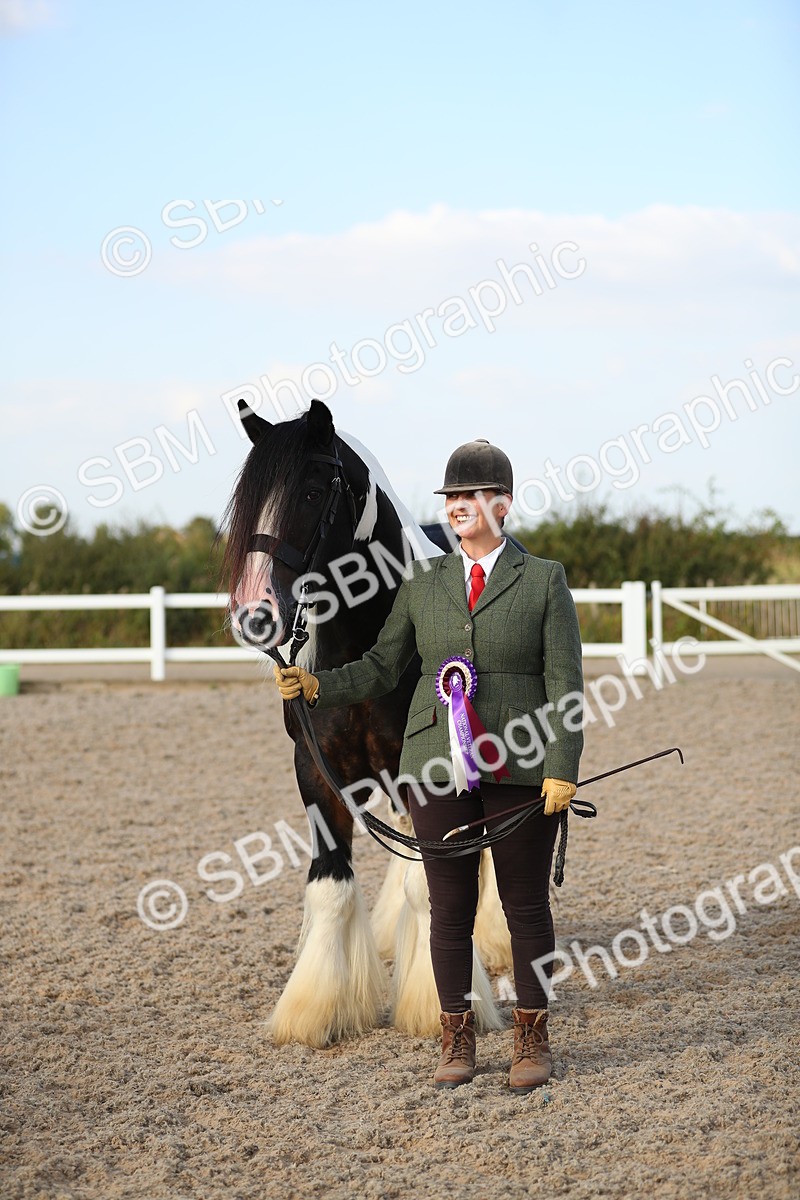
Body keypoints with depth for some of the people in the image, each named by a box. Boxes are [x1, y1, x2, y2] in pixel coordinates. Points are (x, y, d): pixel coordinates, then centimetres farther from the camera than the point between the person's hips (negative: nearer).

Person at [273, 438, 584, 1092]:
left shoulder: (544, 580, 1)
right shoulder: (423, 584, 10)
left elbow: (566, 685, -3)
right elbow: (381, 668, 10)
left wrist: (562, 770, -12)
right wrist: (316, 685, -6)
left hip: (520, 769, -3)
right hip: (438, 768, 3)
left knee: (527, 906, 5)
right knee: (450, 908, 7)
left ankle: (532, 1040, 17)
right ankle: (457, 1040, 18)